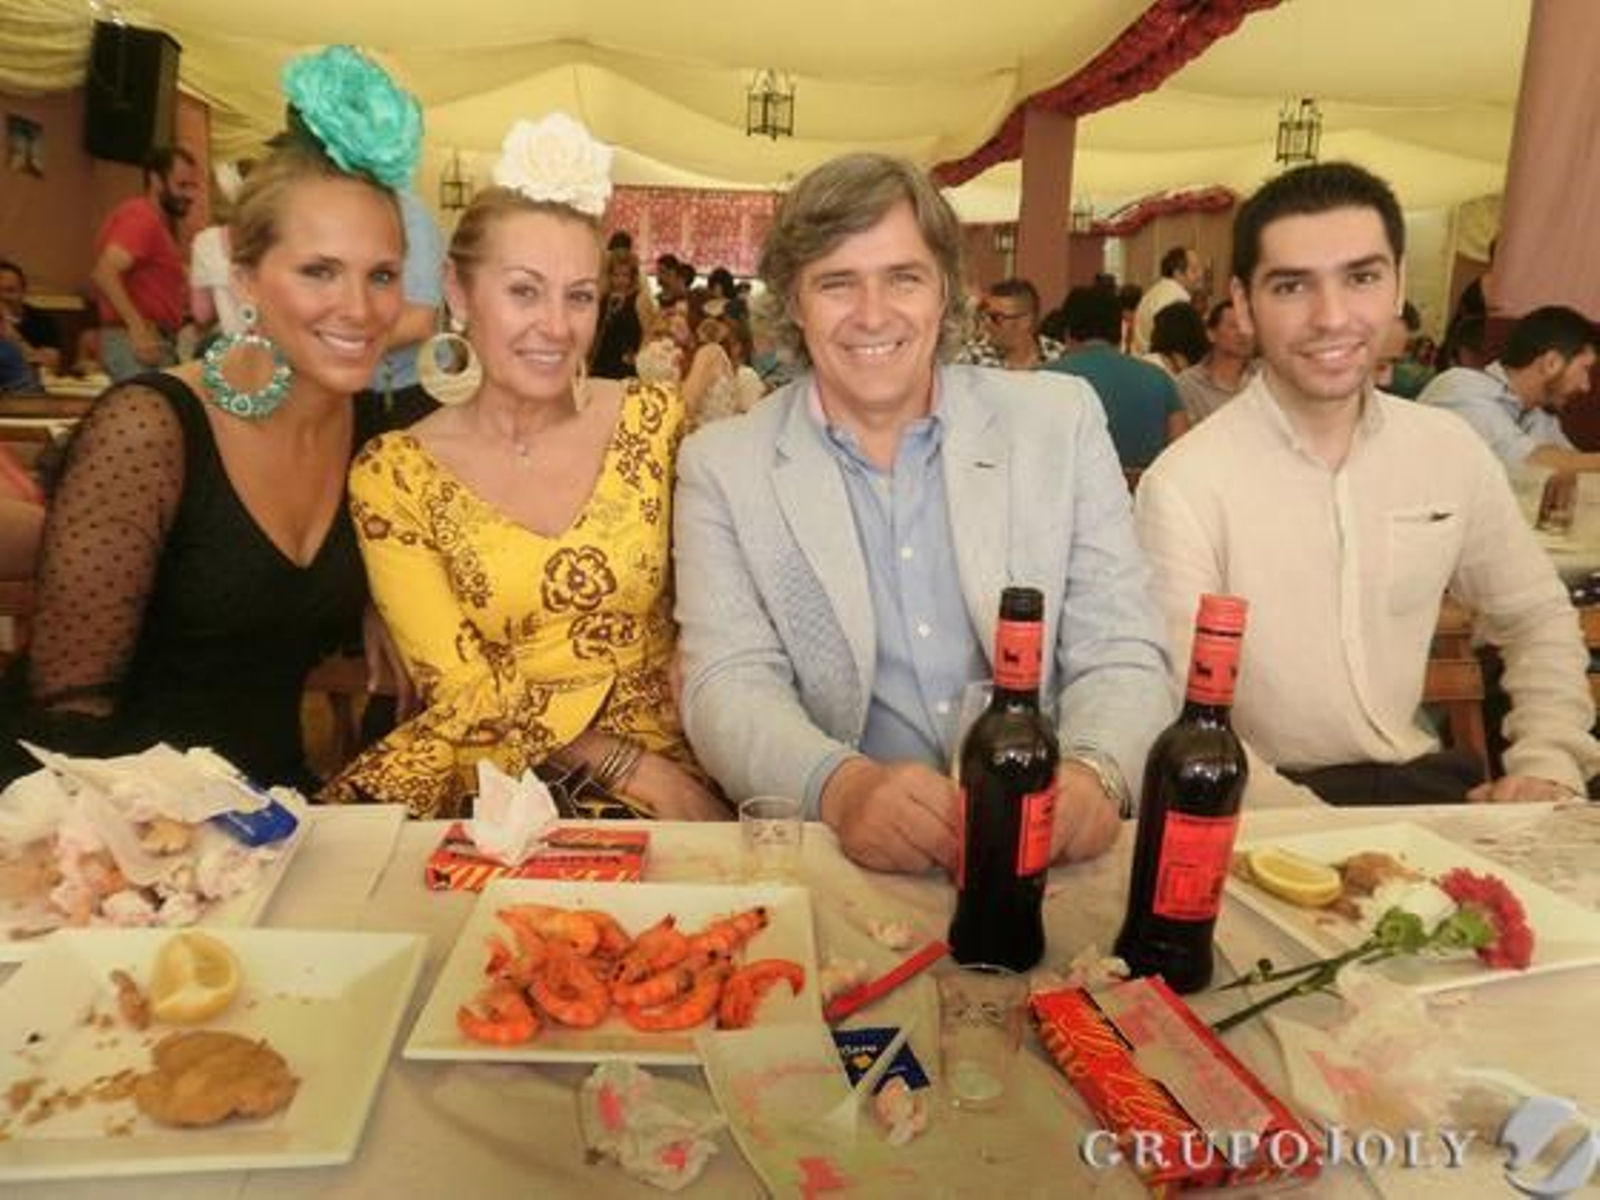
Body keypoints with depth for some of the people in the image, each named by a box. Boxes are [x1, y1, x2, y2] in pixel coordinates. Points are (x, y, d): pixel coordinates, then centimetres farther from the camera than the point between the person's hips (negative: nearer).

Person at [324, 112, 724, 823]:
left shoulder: (655, 420, 2)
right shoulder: (393, 476, 0)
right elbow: (465, 695, -4)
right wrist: (629, 768, -14)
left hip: (670, 757, -1)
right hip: (491, 776, 1)